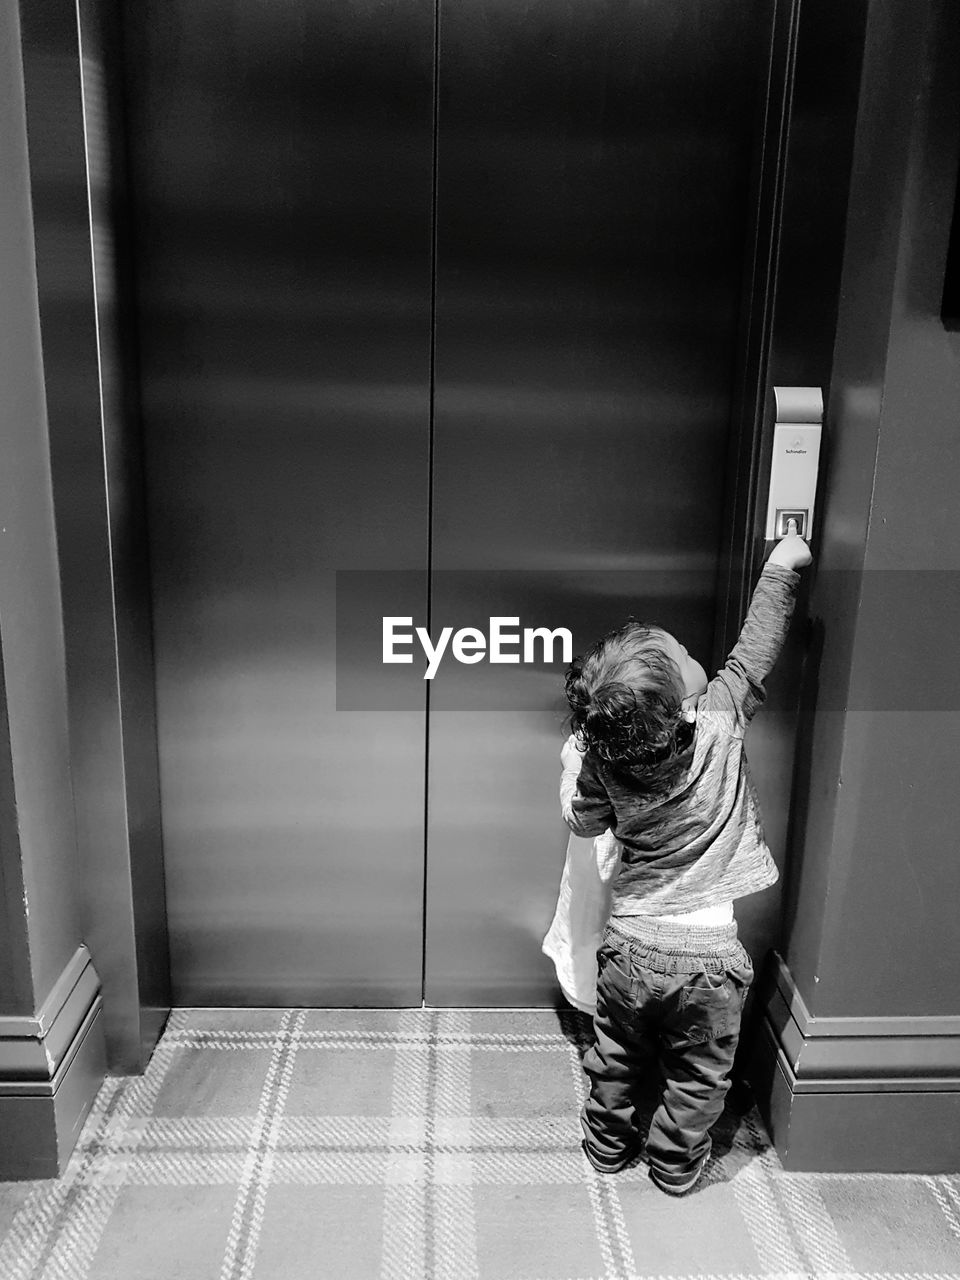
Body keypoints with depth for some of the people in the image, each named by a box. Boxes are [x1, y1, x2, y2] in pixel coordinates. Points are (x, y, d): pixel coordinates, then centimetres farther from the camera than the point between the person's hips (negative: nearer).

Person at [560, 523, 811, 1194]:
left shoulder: (600, 761, -13)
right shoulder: (720, 719, -20)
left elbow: (584, 822, 5)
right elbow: (758, 646, -7)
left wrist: (575, 762, 17)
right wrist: (783, 564, 2)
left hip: (630, 946, 2)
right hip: (709, 952, -2)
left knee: (616, 1062, 25)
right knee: (697, 1076, 22)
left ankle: (607, 1144, 44)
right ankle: (676, 1163, 39)